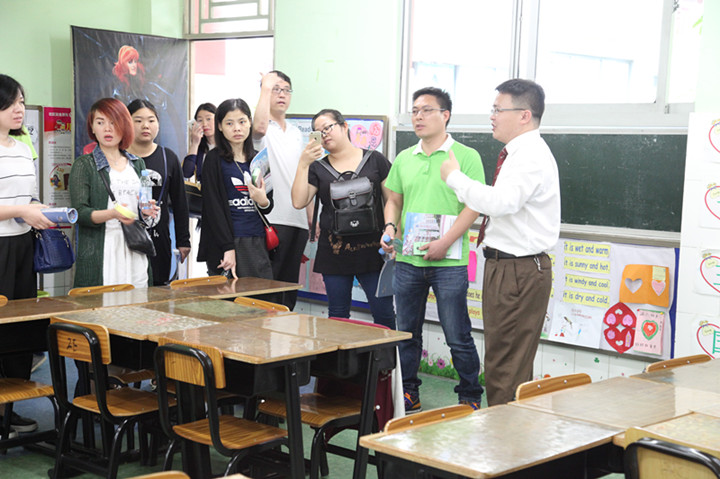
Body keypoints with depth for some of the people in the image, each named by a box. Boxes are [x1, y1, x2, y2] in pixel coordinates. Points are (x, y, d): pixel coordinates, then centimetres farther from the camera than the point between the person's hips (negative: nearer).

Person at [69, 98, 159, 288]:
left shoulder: (137, 164, 16)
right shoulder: (84, 165, 3)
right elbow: (80, 212, -7)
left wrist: (147, 212, 0)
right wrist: (113, 214, -23)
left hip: (134, 255, 4)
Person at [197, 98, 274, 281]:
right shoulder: (215, 159, 0)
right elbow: (213, 207, -7)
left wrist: (263, 201, -7)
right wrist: (228, 248, -15)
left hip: (257, 243, 5)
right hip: (229, 241, -5)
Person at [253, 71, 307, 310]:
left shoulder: (296, 133, 20)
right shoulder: (263, 129, -2)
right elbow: (259, 127, -29)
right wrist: (266, 87, -18)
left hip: (297, 220, 7)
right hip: (272, 220, -7)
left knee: (290, 284, 11)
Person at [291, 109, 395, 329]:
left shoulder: (375, 160, 5)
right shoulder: (317, 168, 10)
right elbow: (299, 202, -2)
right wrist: (303, 164, -8)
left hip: (371, 248, -2)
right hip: (334, 251, 2)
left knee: (383, 313, -4)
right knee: (337, 315, 8)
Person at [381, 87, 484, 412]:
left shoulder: (466, 156, -4)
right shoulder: (404, 159, 13)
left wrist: (446, 242, -18)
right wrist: (390, 227, 0)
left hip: (449, 263, -5)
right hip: (407, 260, 5)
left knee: (458, 337, 0)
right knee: (407, 333, 12)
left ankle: (470, 397, 14)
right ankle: (409, 394, 25)